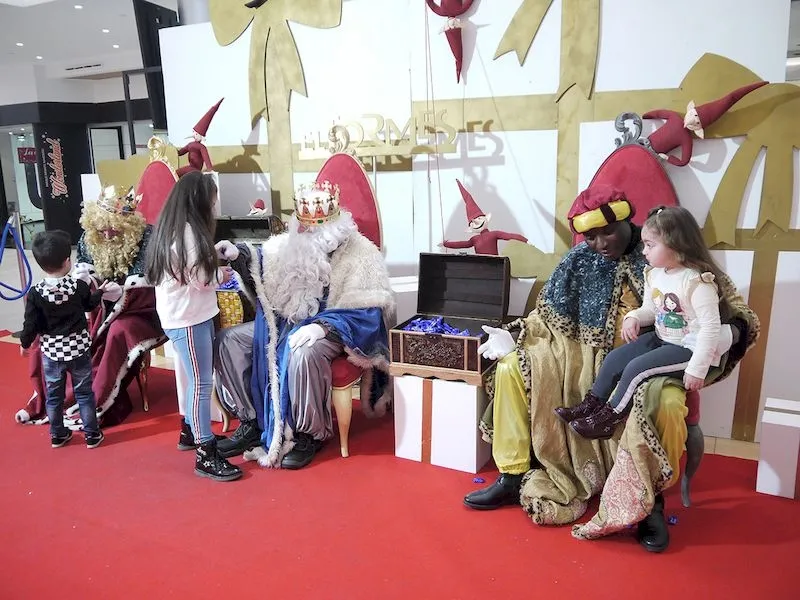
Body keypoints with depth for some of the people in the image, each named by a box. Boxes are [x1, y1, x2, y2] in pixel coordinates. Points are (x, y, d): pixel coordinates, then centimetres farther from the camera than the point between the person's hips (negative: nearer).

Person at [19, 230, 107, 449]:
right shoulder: (79, 286, -12)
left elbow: (31, 323, -8)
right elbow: (90, 305, 9)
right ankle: (92, 435, 15)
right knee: (84, 393, 9)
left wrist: (25, 343, 10)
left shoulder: (36, 293, -13)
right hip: (78, 349, -1)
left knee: (54, 395, 16)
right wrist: (100, 291, 28)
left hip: (51, 352, 1)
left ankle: (57, 435, 28)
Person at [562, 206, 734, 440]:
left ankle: (608, 419, -6)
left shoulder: (698, 282, -24)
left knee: (636, 368, -21)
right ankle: (590, 406, 10)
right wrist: (634, 317, -10)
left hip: (689, 348, -8)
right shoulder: (654, 274, 2)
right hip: (661, 339, 9)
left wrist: (697, 368, -26)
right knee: (614, 358, -1)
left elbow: (710, 328, -24)